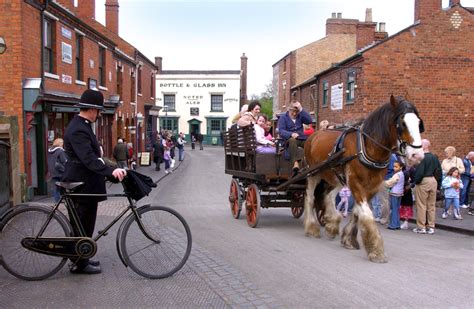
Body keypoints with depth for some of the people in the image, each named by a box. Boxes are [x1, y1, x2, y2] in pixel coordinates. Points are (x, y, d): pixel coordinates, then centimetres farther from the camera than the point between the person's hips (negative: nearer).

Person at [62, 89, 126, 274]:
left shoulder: (82, 125, 13)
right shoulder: (78, 129, -20)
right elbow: (88, 158, -32)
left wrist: (109, 171, 29)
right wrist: (111, 171, -43)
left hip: (86, 184, 10)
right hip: (81, 185, -10)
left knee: (85, 224, 18)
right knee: (83, 225, 0)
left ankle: (82, 259, 30)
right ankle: (79, 264, 12)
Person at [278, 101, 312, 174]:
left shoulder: (300, 116, 20)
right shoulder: (283, 117, 10)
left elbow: (309, 121, 1)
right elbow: (281, 131, -4)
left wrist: (301, 109, -3)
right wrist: (291, 134, -24)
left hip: (302, 138, 3)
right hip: (290, 139, -3)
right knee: (292, 140, -40)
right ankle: (295, 163, -54)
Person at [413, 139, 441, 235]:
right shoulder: (435, 157, 8)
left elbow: (420, 172, -22)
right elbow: (439, 170, 10)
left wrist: (416, 181, -8)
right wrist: (437, 182, 16)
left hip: (423, 181, -7)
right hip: (433, 181, 7)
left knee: (421, 205, 1)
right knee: (431, 205, 12)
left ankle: (421, 227, 6)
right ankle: (431, 227, 18)